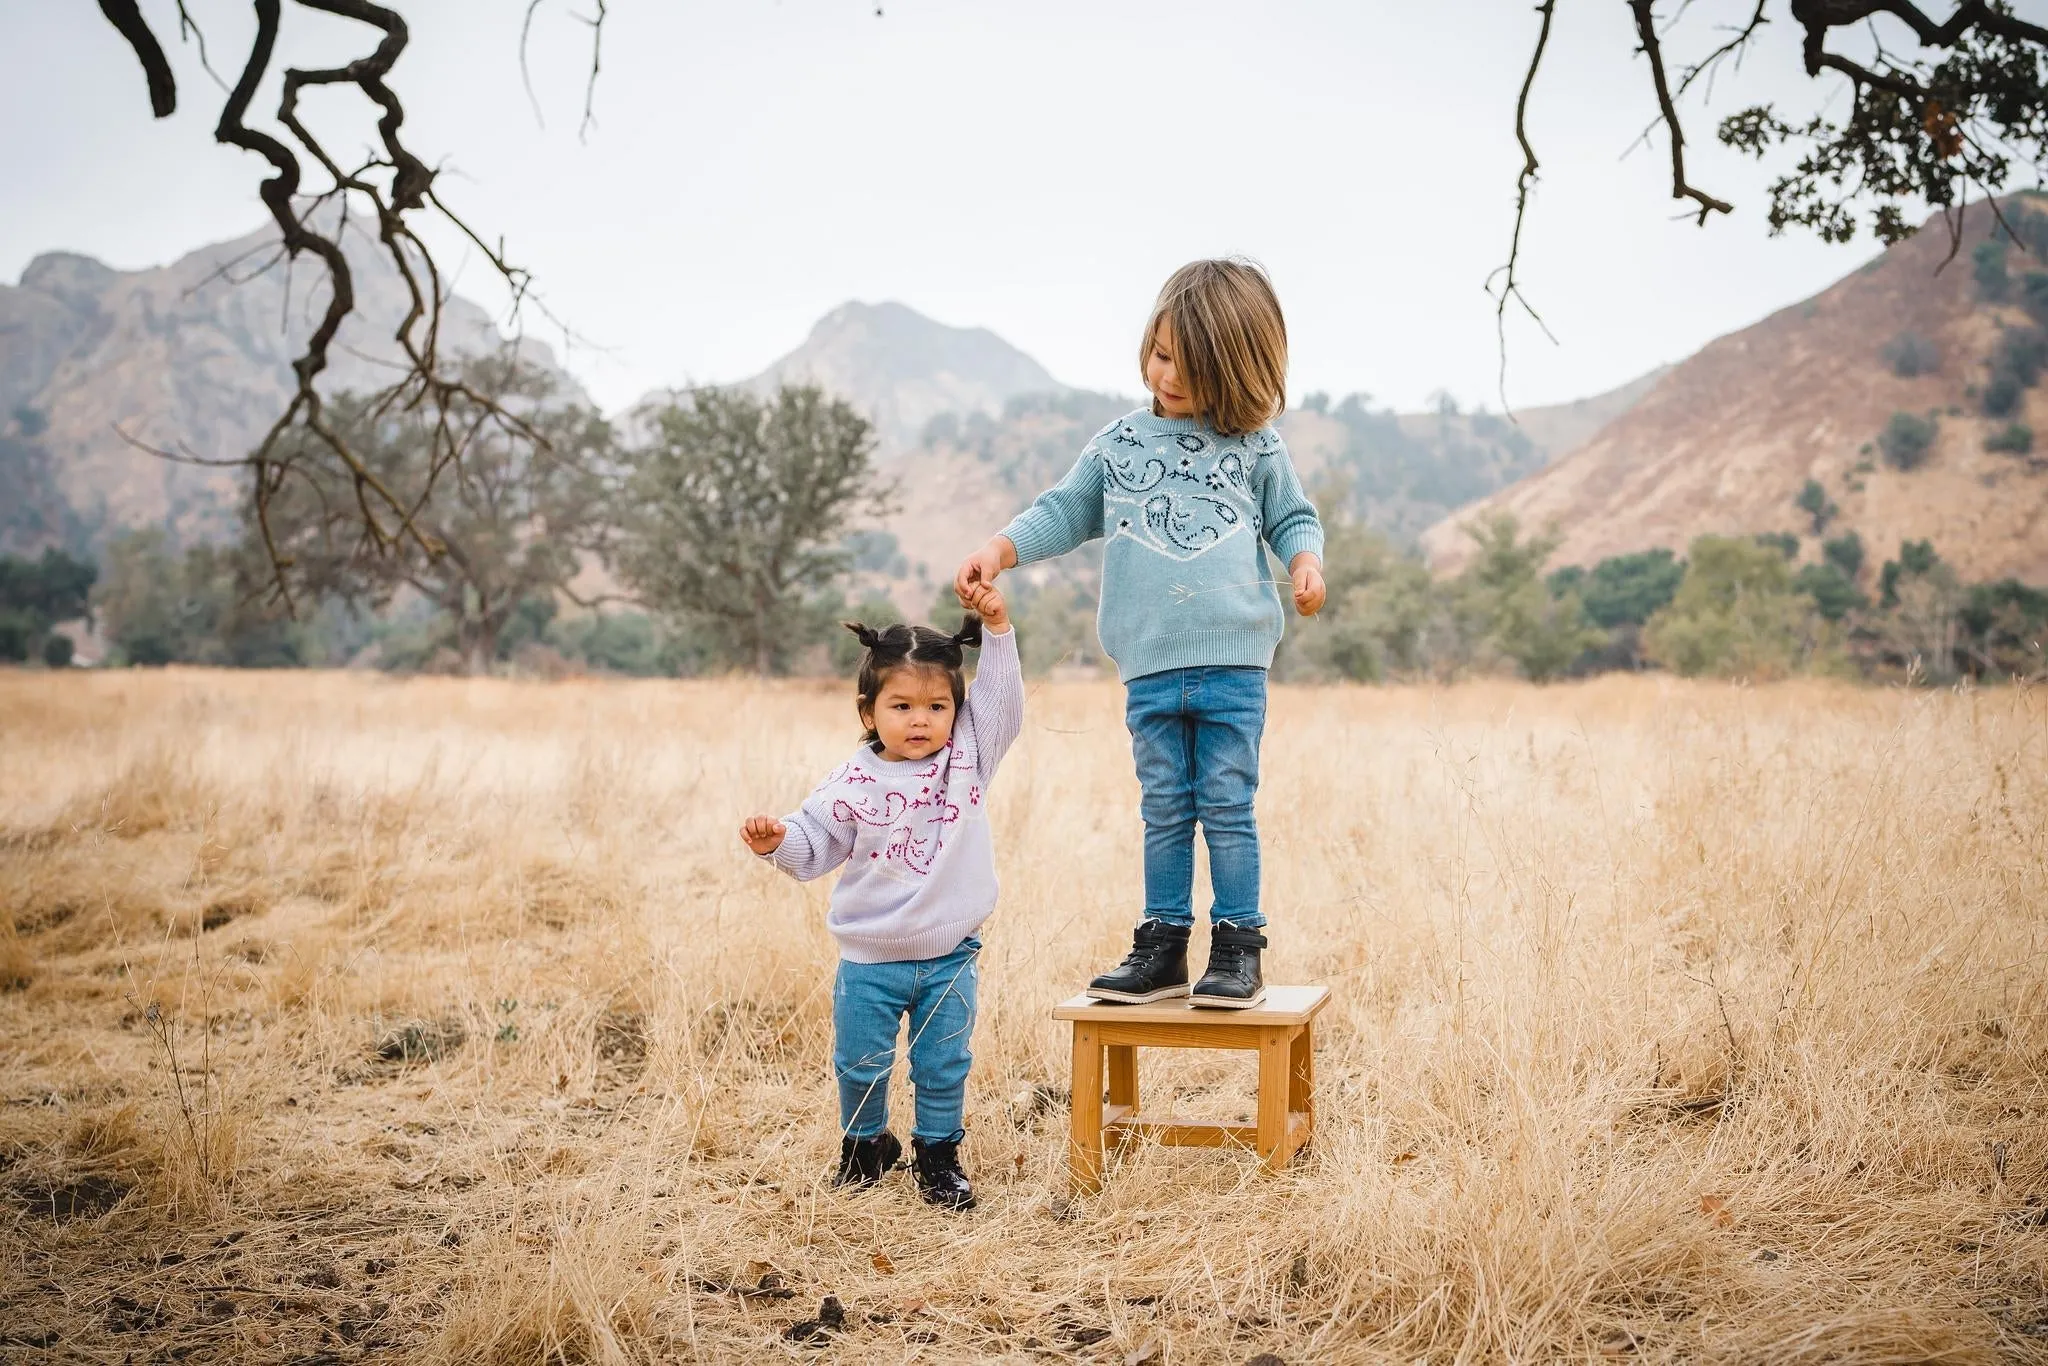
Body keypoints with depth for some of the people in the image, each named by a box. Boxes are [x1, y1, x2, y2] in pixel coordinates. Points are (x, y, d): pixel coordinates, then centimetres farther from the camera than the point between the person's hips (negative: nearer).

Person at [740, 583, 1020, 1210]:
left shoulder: (969, 756, -4)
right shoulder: (854, 782, -9)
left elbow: (1001, 697, -7)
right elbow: (815, 842, -4)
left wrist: (996, 629, -15)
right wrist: (778, 841, -24)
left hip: (950, 955, 1)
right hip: (870, 958, 0)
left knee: (944, 1065, 10)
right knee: (860, 1065, 12)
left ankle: (939, 1156, 28)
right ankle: (865, 1145, 36)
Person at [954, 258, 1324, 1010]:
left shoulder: (1256, 448, 6)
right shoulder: (1119, 443, 10)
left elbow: (1292, 519, 11)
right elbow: (1064, 512, 13)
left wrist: (1306, 563, -9)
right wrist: (998, 550, 0)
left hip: (1233, 664, -2)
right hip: (1149, 669, 2)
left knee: (1227, 808, 1)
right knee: (1164, 812, 8)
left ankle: (1239, 953, 9)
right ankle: (1162, 950, 16)